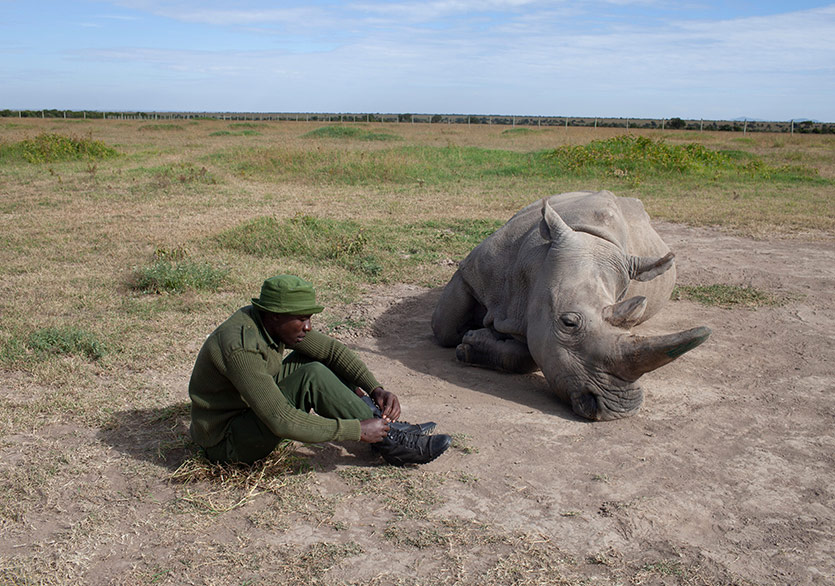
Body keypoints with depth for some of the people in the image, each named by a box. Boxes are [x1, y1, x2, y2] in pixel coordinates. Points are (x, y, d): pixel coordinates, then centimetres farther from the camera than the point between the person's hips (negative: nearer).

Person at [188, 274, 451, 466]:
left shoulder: (270, 321, -6)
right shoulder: (241, 349, -32)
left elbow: (332, 349, 0)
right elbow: (281, 421, -37)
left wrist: (377, 390, -13)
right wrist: (357, 431, -32)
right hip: (227, 444, -9)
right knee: (313, 377, -28)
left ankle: (383, 423, 0)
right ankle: (391, 443, -16)